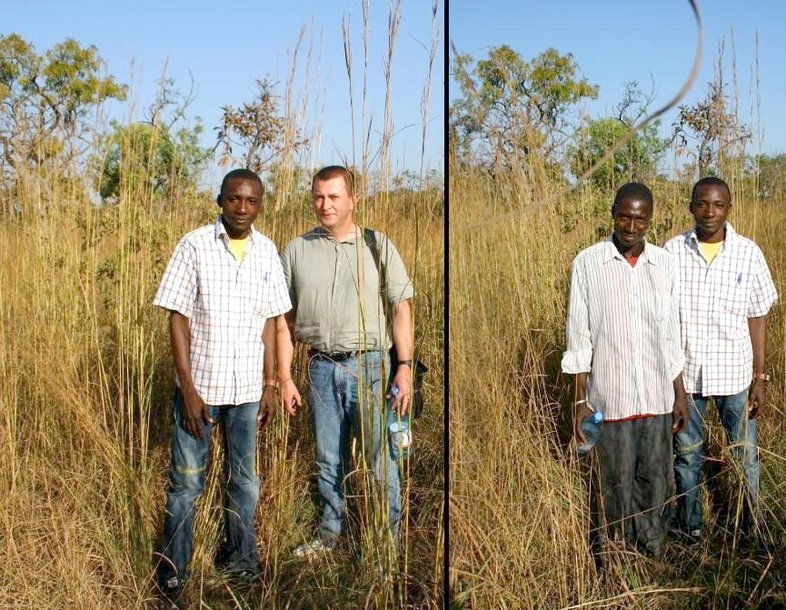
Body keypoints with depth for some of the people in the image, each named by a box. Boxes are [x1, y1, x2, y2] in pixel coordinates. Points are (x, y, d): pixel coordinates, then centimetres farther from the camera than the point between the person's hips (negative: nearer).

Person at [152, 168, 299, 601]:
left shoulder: (267, 252, 3)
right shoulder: (194, 246, -8)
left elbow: (268, 320, 9)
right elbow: (178, 318, -8)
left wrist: (271, 383, 7)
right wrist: (188, 388, -13)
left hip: (247, 388, 3)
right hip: (200, 385, -3)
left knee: (244, 479, 14)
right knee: (186, 483, 5)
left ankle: (240, 558, 31)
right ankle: (172, 573, 18)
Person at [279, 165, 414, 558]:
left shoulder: (378, 246, 2)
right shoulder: (296, 250, 7)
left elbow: (401, 308, 0)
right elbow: (283, 317, 9)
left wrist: (405, 366, -8)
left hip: (369, 365, -2)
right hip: (321, 367, 2)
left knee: (381, 458, 1)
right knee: (328, 460, 13)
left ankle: (391, 536, 15)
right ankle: (329, 534, 28)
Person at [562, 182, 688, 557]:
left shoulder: (665, 263, 2)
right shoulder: (588, 263, -8)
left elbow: (671, 335, 9)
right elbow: (579, 337, -5)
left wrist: (680, 393, 9)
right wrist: (581, 400, -7)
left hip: (657, 396, 3)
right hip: (611, 397, -3)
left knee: (655, 483, 12)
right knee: (618, 485, 8)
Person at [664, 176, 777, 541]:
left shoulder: (748, 253, -6)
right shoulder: (672, 252, -6)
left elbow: (757, 317, 0)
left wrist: (760, 376, -1)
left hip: (733, 372, 0)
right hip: (684, 371, 0)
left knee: (746, 453, 11)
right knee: (686, 453, 15)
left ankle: (753, 524, 32)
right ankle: (690, 525, 34)